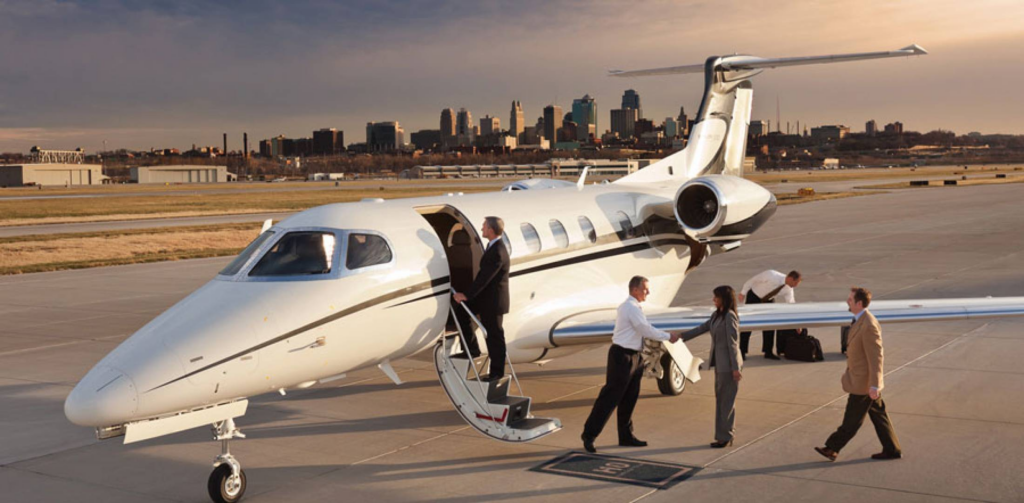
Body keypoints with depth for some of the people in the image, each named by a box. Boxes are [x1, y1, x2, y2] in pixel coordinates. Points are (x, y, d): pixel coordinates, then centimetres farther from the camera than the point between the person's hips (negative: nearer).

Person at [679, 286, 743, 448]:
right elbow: (702, 328, 17)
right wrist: (682, 335, 9)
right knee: (720, 400, 11)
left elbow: (733, 343, -18)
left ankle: (726, 437, 6)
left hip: (729, 364, -9)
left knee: (727, 401, -2)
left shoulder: (730, 316, -16)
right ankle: (723, 435, 17)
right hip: (720, 363, 9)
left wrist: (736, 368, -19)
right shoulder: (716, 315, 11)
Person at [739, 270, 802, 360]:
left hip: (769, 300, 5)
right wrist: (743, 293, -13)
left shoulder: (788, 288, -19)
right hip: (754, 296, -4)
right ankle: (742, 351, 7)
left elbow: (790, 304, -9)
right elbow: (752, 280, -24)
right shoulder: (771, 275, -36)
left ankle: (768, 352, 10)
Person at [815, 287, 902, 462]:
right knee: (878, 415, 16)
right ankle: (892, 450, 23)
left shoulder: (869, 326, -26)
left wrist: (874, 386, -23)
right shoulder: (861, 320, 6)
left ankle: (832, 449, 13)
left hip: (864, 382, -10)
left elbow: (876, 357, -24)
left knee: (852, 420, 4)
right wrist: (849, 370, 24)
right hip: (864, 379, 10)